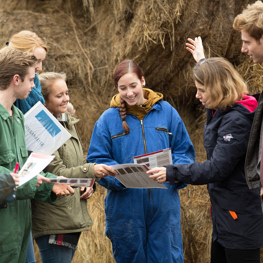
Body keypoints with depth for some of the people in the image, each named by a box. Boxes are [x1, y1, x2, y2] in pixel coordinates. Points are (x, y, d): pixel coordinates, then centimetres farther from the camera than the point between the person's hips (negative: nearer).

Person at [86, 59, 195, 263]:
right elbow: (97, 160, 0)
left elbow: (184, 152, 8)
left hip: (164, 206, 0)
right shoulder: (108, 119, 3)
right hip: (125, 207, 0)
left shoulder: (166, 112, 5)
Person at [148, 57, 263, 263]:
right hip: (225, 215, 11)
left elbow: (216, 169, -24)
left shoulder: (237, 121, -22)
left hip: (240, 218, -11)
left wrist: (172, 173, -21)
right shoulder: (220, 113, 7)